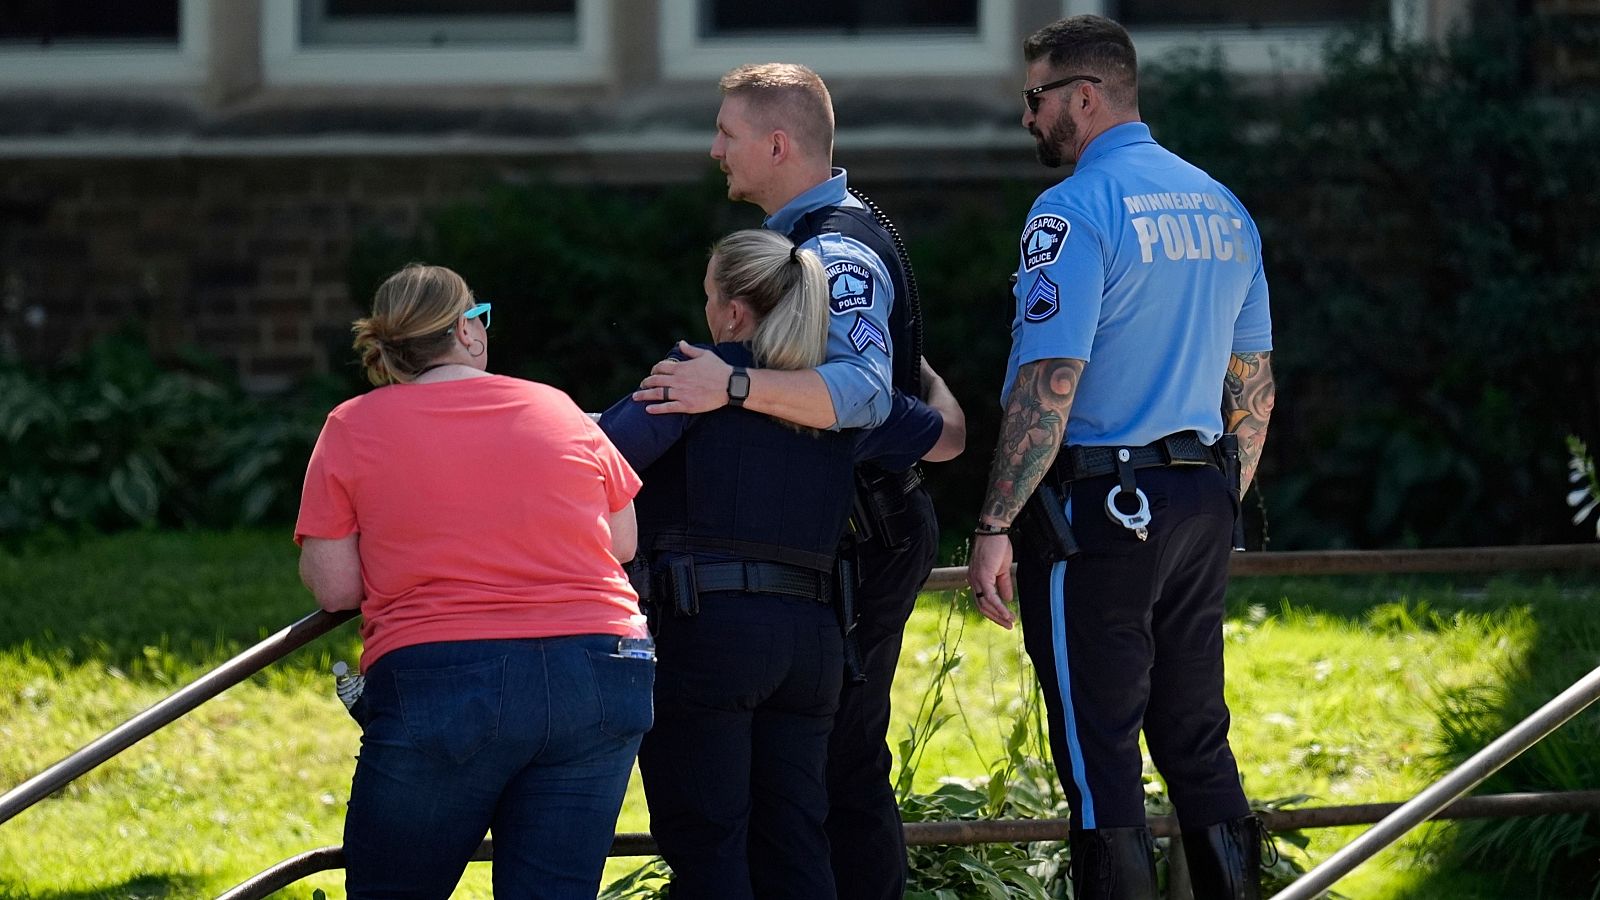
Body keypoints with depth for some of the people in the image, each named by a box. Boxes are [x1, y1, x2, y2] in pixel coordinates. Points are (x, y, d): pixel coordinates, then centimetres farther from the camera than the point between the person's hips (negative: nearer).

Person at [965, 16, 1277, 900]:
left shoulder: (1074, 212, -13)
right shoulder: (1221, 207, 12)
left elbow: (1049, 384, -19)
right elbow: (1253, 381, 17)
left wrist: (994, 526, -16)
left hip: (1098, 513, -7)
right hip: (1203, 501, 7)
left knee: (1100, 755, -3)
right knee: (1198, 744, 13)